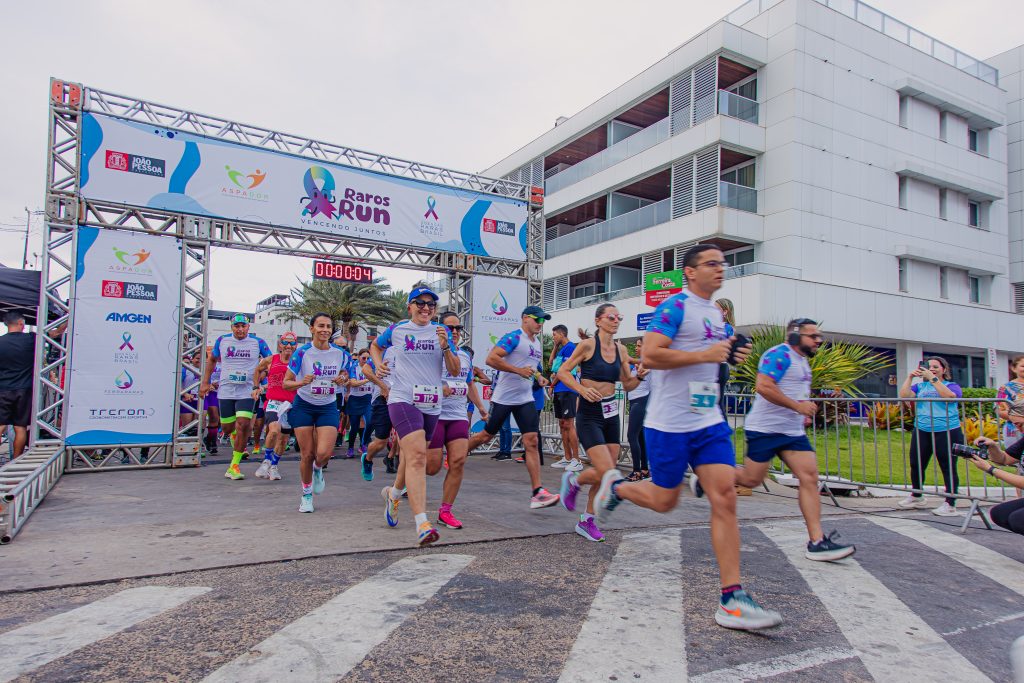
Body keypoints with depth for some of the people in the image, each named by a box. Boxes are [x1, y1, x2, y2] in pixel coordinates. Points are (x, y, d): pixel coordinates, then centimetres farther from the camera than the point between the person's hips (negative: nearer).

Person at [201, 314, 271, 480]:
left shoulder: (258, 342, -2)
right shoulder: (222, 340, 5)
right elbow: (212, 360, 19)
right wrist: (205, 382, 15)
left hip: (247, 392, -3)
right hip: (225, 391, 3)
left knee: (243, 425, -16)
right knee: (228, 428, 8)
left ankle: (234, 466, -7)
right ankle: (238, 446, 41)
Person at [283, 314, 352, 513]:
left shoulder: (340, 354, -4)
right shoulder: (302, 352, -11)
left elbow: (344, 376, 14)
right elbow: (285, 383, -8)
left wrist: (343, 380, -9)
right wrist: (302, 382, -28)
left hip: (328, 407, 1)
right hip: (304, 406, -1)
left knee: (324, 453, -15)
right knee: (307, 454, 0)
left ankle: (318, 470, 23)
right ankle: (306, 494, 24)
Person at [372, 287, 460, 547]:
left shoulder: (442, 332, 7)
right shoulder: (397, 329, 4)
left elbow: (455, 371, 3)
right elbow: (375, 346, 25)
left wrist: (445, 347, -12)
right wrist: (379, 364, 6)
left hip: (432, 404, 4)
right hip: (403, 399, -4)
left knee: (412, 455, 17)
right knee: (417, 455, -21)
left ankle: (393, 492, 48)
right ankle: (422, 524, -27)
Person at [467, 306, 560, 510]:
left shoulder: (538, 344, 15)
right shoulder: (514, 338, -12)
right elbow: (491, 359, -22)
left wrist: (538, 377, 11)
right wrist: (518, 370, -23)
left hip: (526, 399, 7)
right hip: (503, 398, -6)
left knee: (532, 441, -5)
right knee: (487, 435, 7)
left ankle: (537, 492, -7)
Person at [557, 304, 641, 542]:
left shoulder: (621, 350, 8)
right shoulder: (588, 345, -9)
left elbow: (628, 385, 13)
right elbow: (562, 372, -5)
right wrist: (582, 389, -20)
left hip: (611, 414, 6)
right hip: (589, 414, -6)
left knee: (606, 473, 8)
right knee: (606, 473, -14)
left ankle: (586, 521, 24)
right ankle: (573, 481, 17)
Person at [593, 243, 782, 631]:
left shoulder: (716, 313, 16)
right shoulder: (676, 306, -10)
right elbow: (650, 355, -20)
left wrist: (729, 356, 10)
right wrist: (705, 355, -22)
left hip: (709, 422, 7)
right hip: (669, 423, -7)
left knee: (725, 497, -5)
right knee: (664, 501, 6)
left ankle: (732, 600, -2)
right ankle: (615, 487, 37)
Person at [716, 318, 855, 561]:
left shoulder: (803, 360, 18)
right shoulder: (780, 355, -14)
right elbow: (763, 386, -26)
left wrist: (803, 411, 16)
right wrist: (797, 406, -22)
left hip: (793, 432, 9)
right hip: (765, 429, -9)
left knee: (810, 478, -4)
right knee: (751, 479, -2)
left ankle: (817, 542, -3)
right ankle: (703, 479, 23)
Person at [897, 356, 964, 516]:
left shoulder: (952, 385, 5)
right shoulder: (920, 386, 13)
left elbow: (948, 395, -18)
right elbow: (904, 395, -2)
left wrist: (932, 378, -19)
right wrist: (910, 377, -6)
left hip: (947, 431, -4)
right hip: (921, 431, 4)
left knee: (948, 467, -1)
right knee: (916, 465, 10)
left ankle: (950, 504, 5)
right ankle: (916, 497, 28)